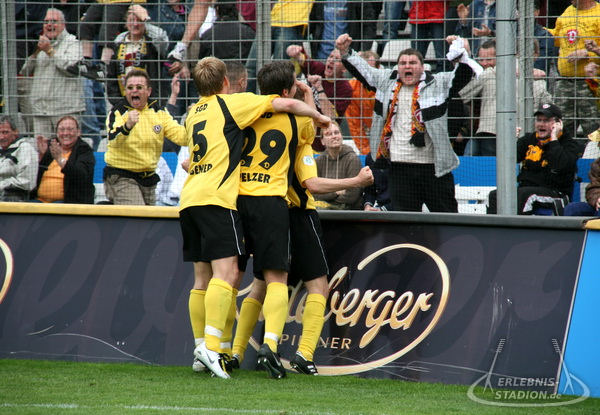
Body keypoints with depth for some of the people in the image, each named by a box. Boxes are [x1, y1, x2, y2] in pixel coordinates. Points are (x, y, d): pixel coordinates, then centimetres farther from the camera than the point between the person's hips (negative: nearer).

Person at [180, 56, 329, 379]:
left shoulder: (193, 113, 22)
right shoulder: (231, 103, 1)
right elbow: (286, 105, -1)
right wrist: (318, 116, 15)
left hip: (189, 198, 8)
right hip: (216, 198, -8)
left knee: (203, 278, 11)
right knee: (226, 273, -14)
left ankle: (201, 347, 10)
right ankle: (211, 344, -27)